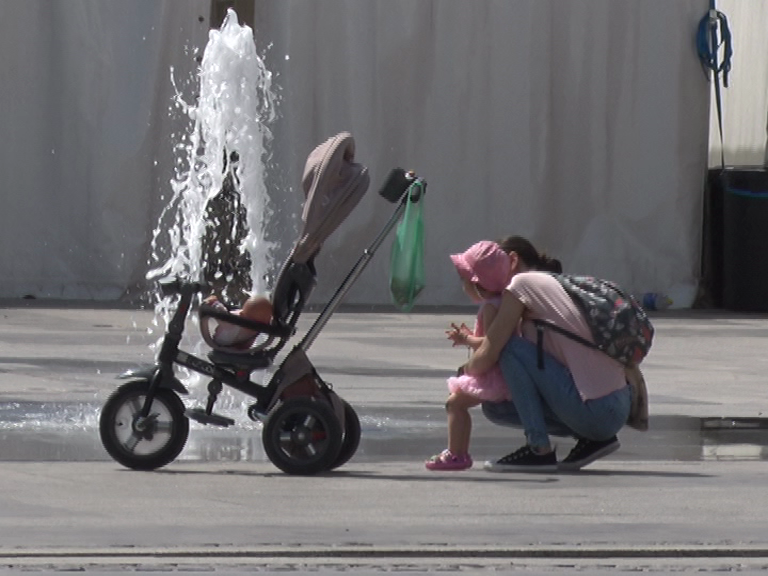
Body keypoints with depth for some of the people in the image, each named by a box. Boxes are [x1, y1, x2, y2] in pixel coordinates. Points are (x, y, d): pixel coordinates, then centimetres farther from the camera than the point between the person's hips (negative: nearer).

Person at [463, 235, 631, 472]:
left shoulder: (522, 283, -3)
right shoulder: (556, 283, 22)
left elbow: (484, 361, -5)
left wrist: (466, 369, 15)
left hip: (594, 412, -9)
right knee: (495, 408, 14)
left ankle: (539, 449, -9)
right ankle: (590, 440, 10)